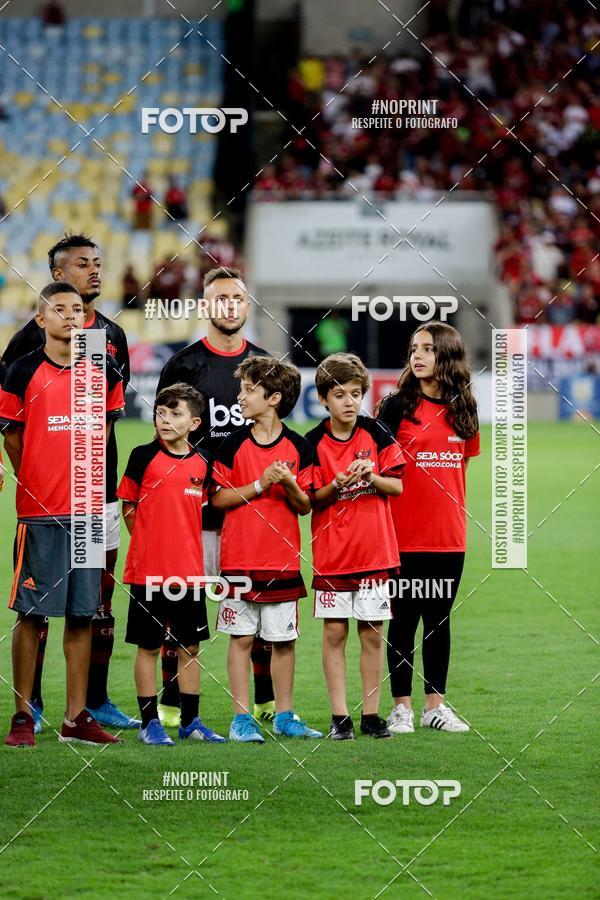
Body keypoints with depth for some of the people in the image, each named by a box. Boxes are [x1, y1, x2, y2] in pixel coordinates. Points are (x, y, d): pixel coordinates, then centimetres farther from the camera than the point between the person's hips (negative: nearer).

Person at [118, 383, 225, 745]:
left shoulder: (202, 463, 5)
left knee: (190, 646, 9)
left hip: (190, 571, 4)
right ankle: (150, 722, 9)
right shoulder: (144, 457, -5)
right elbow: (129, 507, 2)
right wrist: (148, 545, 0)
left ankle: (191, 721, 18)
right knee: (149, 646, 2)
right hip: (149, 572, -4)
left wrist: (183, 545, 9)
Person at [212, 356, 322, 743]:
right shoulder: (235, 444, 0)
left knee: (285, 639, 6)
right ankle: (242, 718, 6)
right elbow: (218, 498, -4)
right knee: (241, 638, 1)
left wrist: (289, 485, -15)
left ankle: (284, 716, 17)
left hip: (283, 559, 1)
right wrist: (260, 485, -14)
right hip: (240, 559, -1)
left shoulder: (298, 447, 2)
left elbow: (305, 506, 4)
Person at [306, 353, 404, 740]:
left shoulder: (377, 434, 0)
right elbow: (309, 500, -2)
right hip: (331, 555, -1)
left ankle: (371, 714, 11)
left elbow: (397, 486, 1)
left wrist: (371, 477, -18)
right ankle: (340, 716, 6)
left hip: (375, 550, 1)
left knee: (372, 633, 4)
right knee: (335, 632, 1)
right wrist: (336, 486, -20)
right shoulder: (314, 442, -2)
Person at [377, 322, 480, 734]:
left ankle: (435, 706, 16)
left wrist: (457, 511, 11)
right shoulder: (398, 406, -4)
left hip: (449, 534, 4)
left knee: (440, 619, 9)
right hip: (406, 535, -4)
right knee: (404, 619, 1)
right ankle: (401, 707, 7)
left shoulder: (463, 409, 8)